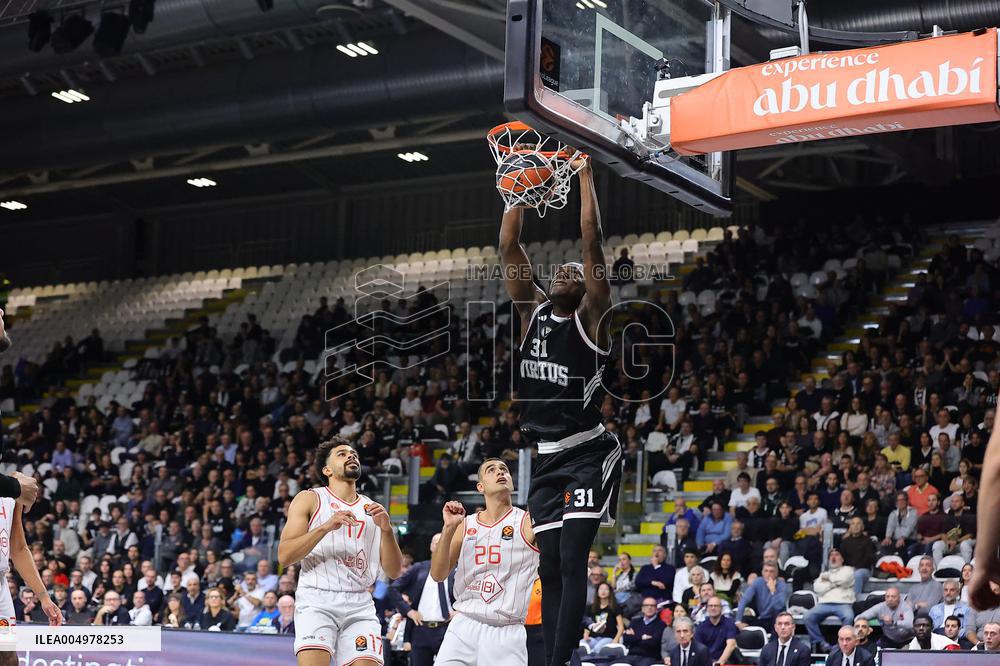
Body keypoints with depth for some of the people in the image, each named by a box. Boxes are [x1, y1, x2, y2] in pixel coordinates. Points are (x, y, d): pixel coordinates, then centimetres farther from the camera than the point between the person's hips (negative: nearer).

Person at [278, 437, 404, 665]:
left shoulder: (372, 509, 19)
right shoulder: (309, 499, 9)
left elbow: (394, 572, 12)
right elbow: (284, 556, -3)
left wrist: (387, 529, -3)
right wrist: (325, 527, -14)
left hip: (360, 605, 4)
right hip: (317, 599, -3)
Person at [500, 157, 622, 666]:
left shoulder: (591, 317, -4)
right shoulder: (532, 311, 10)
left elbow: (593, 242, -12)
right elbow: (508, 246, 7)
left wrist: (585, 177, -8)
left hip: (589, 455, -6)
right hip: (547, 457, 6)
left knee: (571, 560, -14)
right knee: (549, 566, 6)